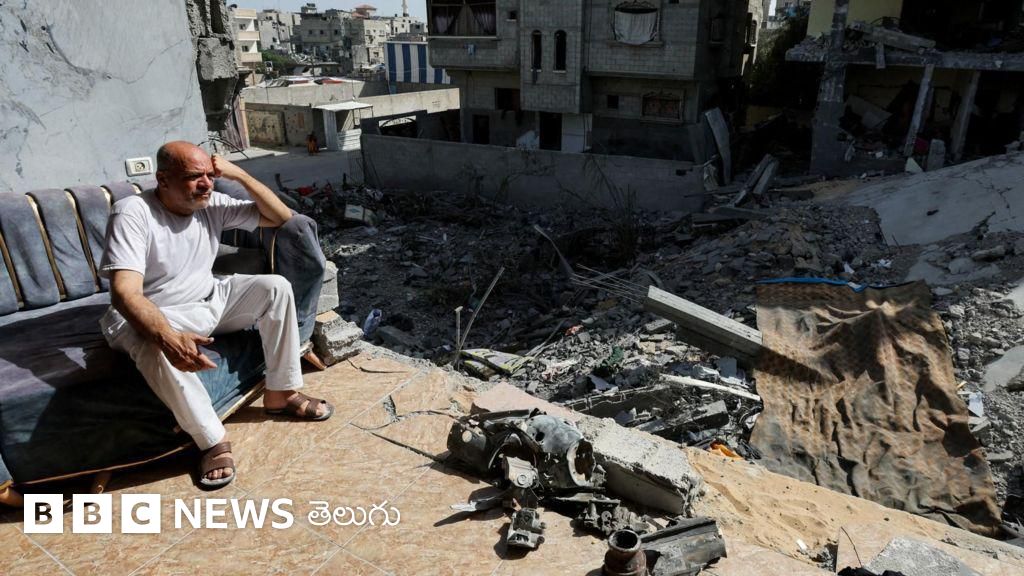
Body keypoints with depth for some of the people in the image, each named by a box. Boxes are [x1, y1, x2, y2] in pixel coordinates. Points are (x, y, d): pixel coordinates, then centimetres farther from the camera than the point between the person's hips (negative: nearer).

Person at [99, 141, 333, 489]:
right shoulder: (132, 213, -22)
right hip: (156, 317, -6)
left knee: (275, 287, -13)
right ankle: (213, 440, -21)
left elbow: (281, 217, -1)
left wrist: (238, 174, -14)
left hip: (211, 300, 6)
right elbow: (125, 292, -33)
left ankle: (281, 394, -4)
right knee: (157, 349, -40)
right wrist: (168, 337, -51)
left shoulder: (212, 204, -5)